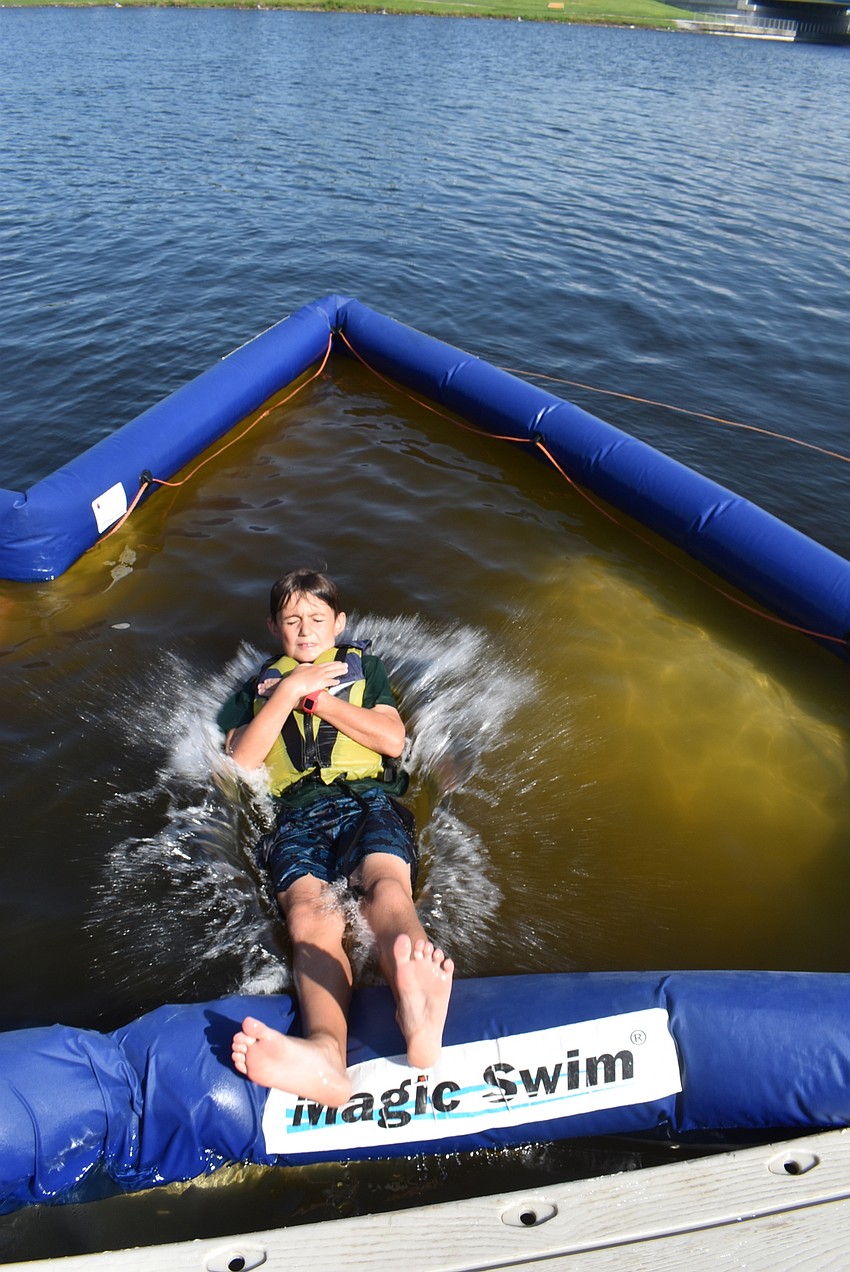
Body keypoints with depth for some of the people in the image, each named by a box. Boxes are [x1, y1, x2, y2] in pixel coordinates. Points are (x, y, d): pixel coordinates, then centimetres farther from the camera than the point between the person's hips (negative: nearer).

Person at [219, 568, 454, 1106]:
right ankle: (324, 1052, -58)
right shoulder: (258, 687, 31)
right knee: (311, 916, -33)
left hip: (369, 798, 0)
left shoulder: (363, 665, 29)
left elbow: (393, 739, 12)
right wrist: (289, 691, 3)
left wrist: (317, 697, 5)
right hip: (297, 814, 1)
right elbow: (241, 761, 12)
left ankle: (419, 1016, -64)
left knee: (386, 881, -36)